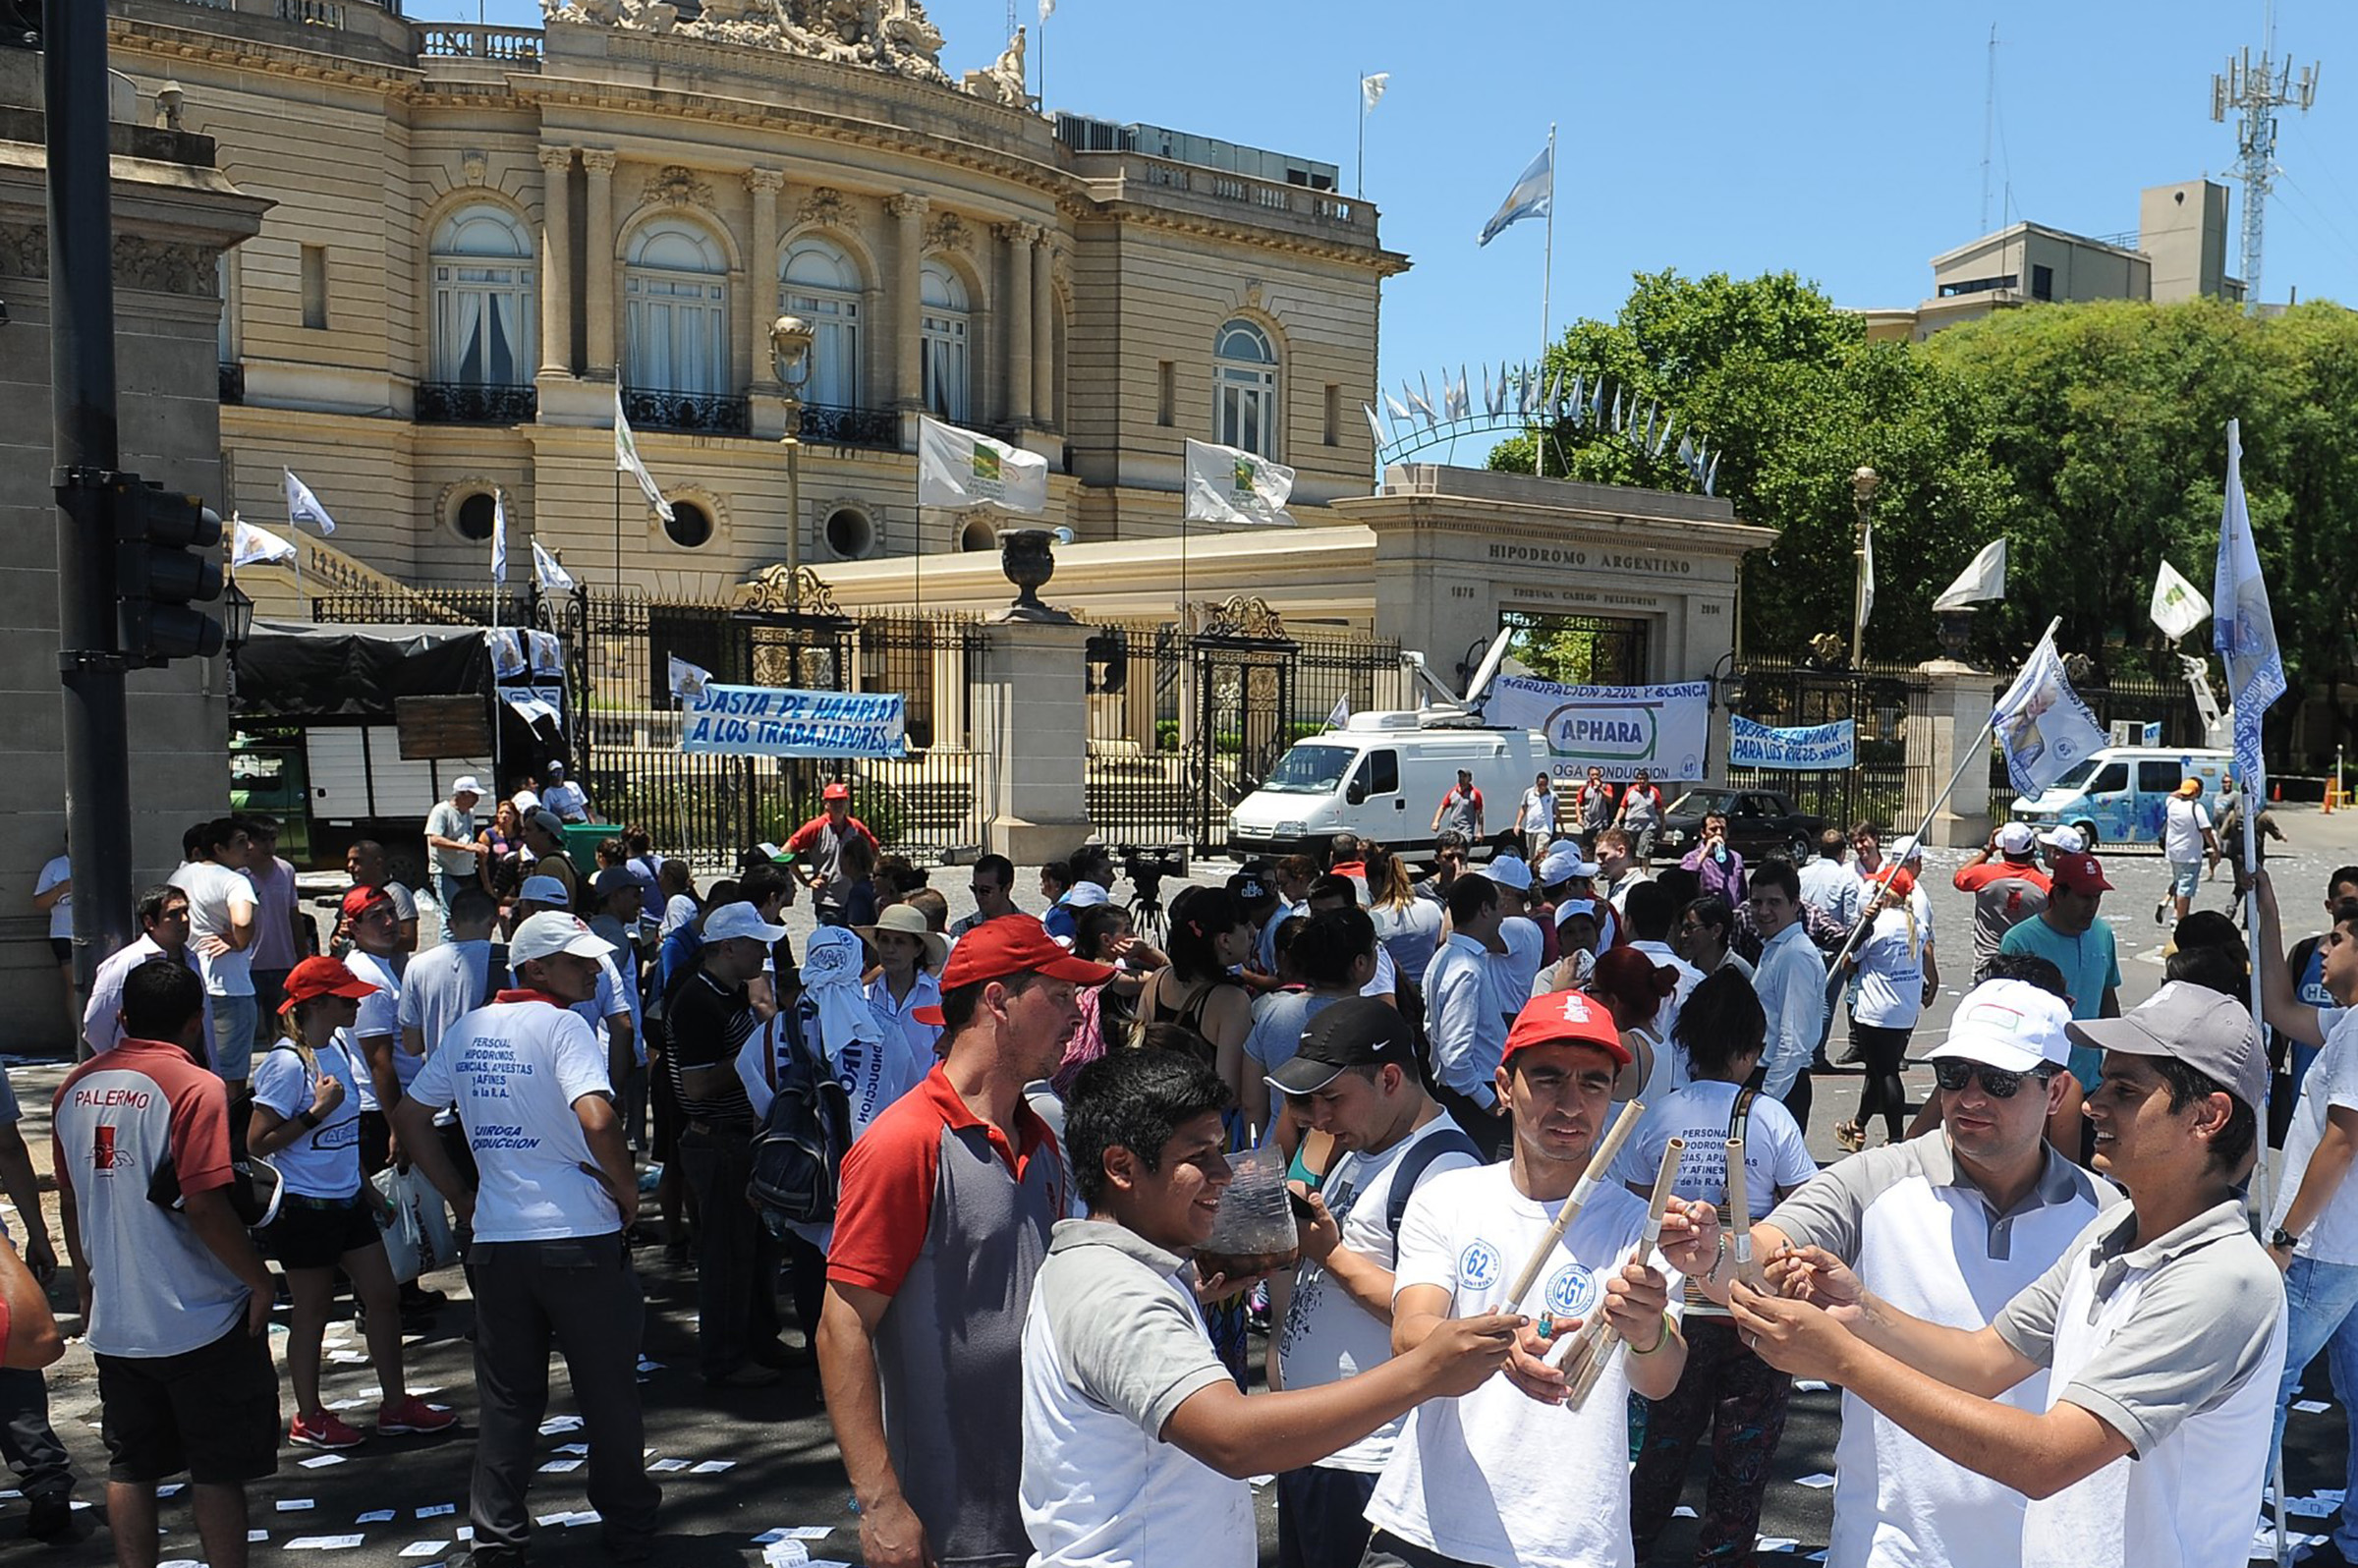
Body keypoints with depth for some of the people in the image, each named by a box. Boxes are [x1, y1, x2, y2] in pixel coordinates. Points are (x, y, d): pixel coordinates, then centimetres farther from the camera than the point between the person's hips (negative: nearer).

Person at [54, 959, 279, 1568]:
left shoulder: (76, 1086, 4)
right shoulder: (195, 1087, -17)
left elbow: (68, 1201, 13)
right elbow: (204, 1205, -23)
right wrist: (259, 1279, -11)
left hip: (112, 1320, 6)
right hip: (199, 1320, -6)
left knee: (129, 1468, 15)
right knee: (218, 1472, 6)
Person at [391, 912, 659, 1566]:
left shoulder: (468, 1030, 7)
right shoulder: (561, 1025, -12)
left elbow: (408, 1116, 14)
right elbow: (597, 1120, -27)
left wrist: (460, 1197, 17)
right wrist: (627, 1190, -11)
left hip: (495, 1241, 5)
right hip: (581, 1241, -5)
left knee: (506, 1401, 14)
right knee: (608, 1396, 9)